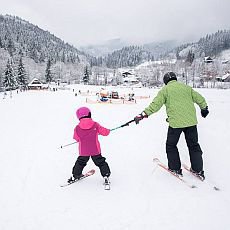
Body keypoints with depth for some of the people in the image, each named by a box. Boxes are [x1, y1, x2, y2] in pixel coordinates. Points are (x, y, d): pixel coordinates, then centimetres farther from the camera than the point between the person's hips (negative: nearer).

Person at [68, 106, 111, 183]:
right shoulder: (95, 125, -9)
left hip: (83, 151, 1)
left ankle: (75, 176, 33)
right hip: (95, 150, -1)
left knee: (80, 163, 22)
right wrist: (108, 131, 22)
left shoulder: (77, 128, -7)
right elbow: (105, 132, -2)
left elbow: (77, 139, 8)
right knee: (101, 162, 15)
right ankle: (106, 175, 14)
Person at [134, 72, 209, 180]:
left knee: (171, 145, 15)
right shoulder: (186, 87, 13)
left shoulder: (165, 90, 2)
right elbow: (200, 99, 20)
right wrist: (204, 108, 38)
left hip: (176, 122, -4)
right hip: (191, 121, 5)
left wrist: (143, 114, -8)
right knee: (193, 145, 18)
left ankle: (175, 168, 19)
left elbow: (155, 105, -9)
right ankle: (198, 170, 22)